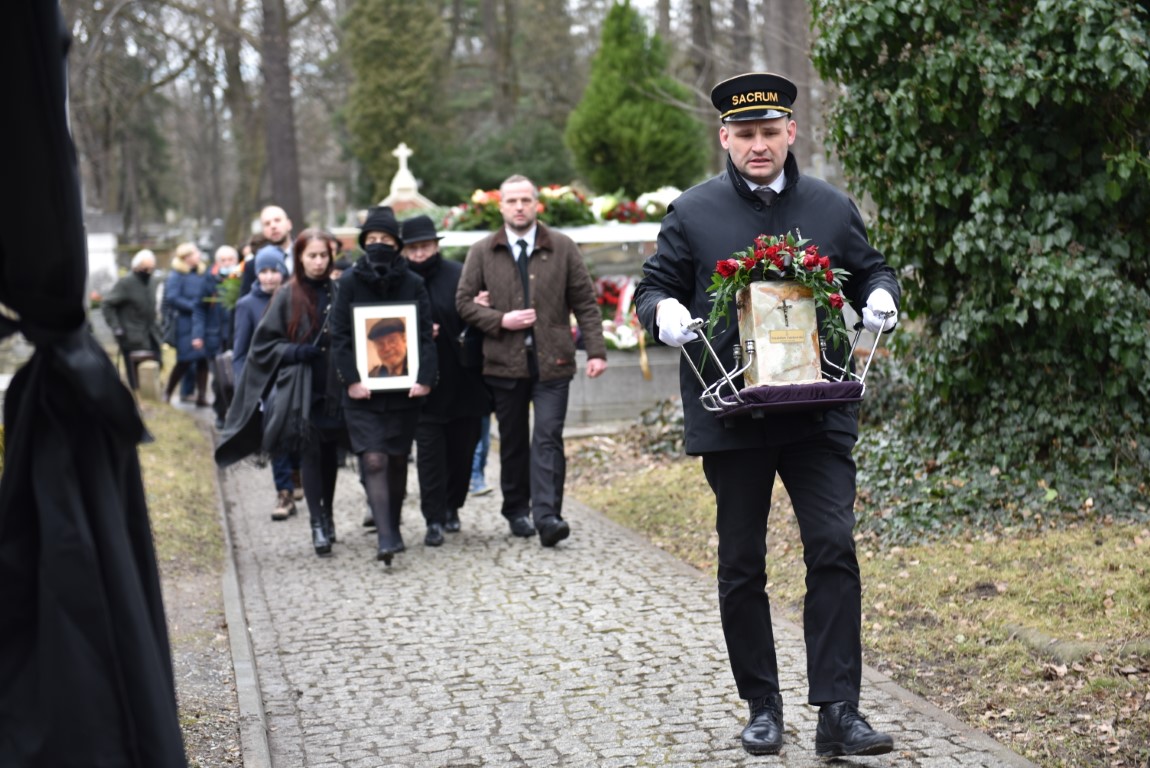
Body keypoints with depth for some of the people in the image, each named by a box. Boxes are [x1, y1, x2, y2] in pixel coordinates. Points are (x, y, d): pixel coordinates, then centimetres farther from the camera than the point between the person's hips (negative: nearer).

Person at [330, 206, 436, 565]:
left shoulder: (412, 284, 5)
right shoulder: (349, 282, 2)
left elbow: (425, 335, 3)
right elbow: (339, 335, -1)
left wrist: (425, 377, -8)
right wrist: (351, 379, -11)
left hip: (404, 387, 2)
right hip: (362, 390, -2)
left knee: (397, 458, 9)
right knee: (373, 460, -12)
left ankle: (392, 528, 24)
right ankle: (386, 537, -18)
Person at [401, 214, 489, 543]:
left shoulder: (458, 275, -1)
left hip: (462, 380, 1)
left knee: (462, 448, 11)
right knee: (429, 451, -4)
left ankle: (451, 507, 29)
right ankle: (434, 519, -2)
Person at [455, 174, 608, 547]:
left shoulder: (562, 248, 6)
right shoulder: (482, 252, 7)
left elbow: (585, 303, 5)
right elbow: (464, 301, 7)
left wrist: (596, 350, -2)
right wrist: (501, 320, -9)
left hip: (551, 362, -1)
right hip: (504, 362, 2)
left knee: (548, 438, -10)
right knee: (512, 442, 10)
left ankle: (546, 515, -15)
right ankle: (516, 511, 21)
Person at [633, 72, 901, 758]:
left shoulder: (832, 208, 8)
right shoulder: (693, 213, 4)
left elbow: (871, 269, 20)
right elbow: (652, 289, 10)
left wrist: (881, 295, -3)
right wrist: (664, 312, -13)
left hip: (818, 412, 0)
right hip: (731, 414, 0)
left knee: (833, 547, -11)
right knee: (742, 567, 7)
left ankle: (838, 714, -7)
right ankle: (762, 710, 20)